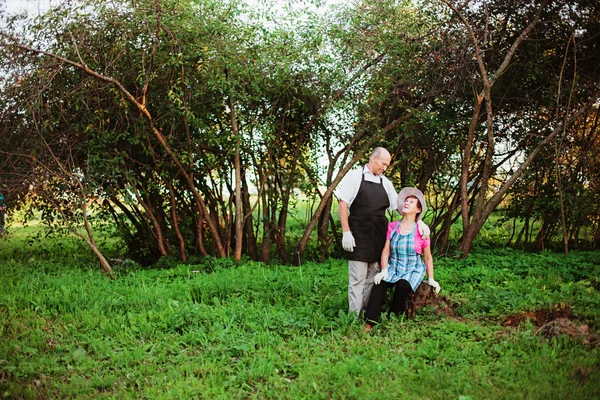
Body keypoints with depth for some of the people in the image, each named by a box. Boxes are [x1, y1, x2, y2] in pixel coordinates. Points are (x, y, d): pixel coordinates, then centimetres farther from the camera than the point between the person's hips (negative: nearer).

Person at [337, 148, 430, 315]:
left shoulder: (385, 182, 13)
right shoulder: (355, 176, 0)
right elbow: (343, 204, -5)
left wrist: (419, 221, 1)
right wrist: (346, 232, -12)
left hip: (379, 237, 5)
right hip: (359, 236, -5)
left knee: (374, 277, 7)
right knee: (357, 278, -3)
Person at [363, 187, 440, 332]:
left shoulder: (421, 231, -5)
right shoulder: (392, 226, 3)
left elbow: (428, 256, 4)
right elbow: (386, 250, 1)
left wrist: (431, 279, 2)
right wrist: (384, 271, -13)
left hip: (413, 270, -2)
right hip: (393, 267, 2)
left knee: (403, 285, -34)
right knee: (379, 282, -28)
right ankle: (370, 322, -32)